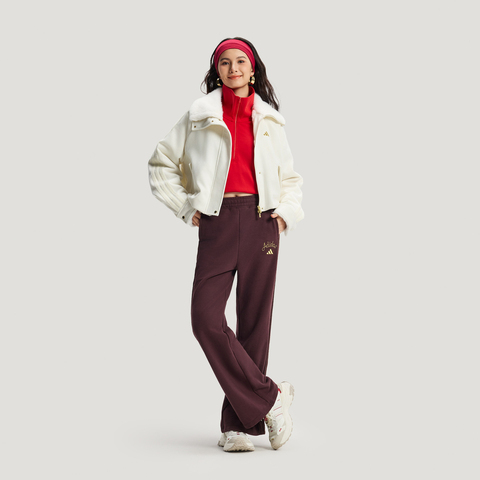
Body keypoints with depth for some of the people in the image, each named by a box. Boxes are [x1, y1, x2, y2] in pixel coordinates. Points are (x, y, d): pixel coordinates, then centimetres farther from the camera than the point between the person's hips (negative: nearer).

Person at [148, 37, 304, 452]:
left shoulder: (270, 119, 15)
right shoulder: (200, 116, 11)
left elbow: (290, 178, 24)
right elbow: (161, 164, 16)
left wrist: (286, 212, 7)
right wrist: (186, 207, 6)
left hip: (261, 220, 1)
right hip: (217, 221, -1)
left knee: (255, 321, -2)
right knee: (206, 318, -17)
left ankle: (239, 425, 5)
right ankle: (270, 398, -7)